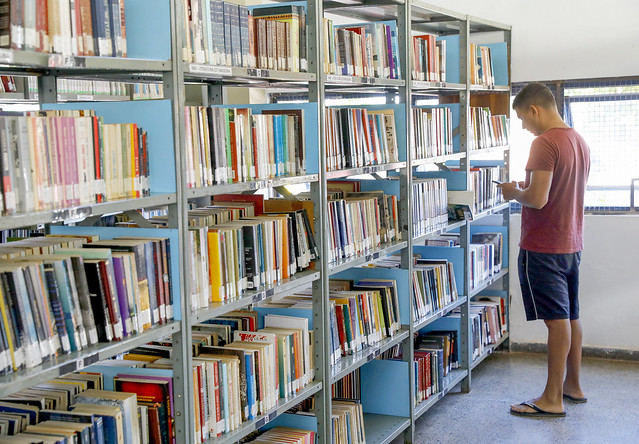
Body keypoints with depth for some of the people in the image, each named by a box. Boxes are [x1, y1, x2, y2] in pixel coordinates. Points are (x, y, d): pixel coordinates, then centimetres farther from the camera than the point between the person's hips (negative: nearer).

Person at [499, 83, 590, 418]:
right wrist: (528, 187, 16)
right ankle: (572, 386, 26)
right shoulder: (579, 141, 12)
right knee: (571, 317, 15)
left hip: (544, 246, -9)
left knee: (557, 320, -6)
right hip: (571, 244, 9)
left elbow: (537, 199, -24)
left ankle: (552, 399, 1)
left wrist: (513, 192, -6)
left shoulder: (544, 143, -17)